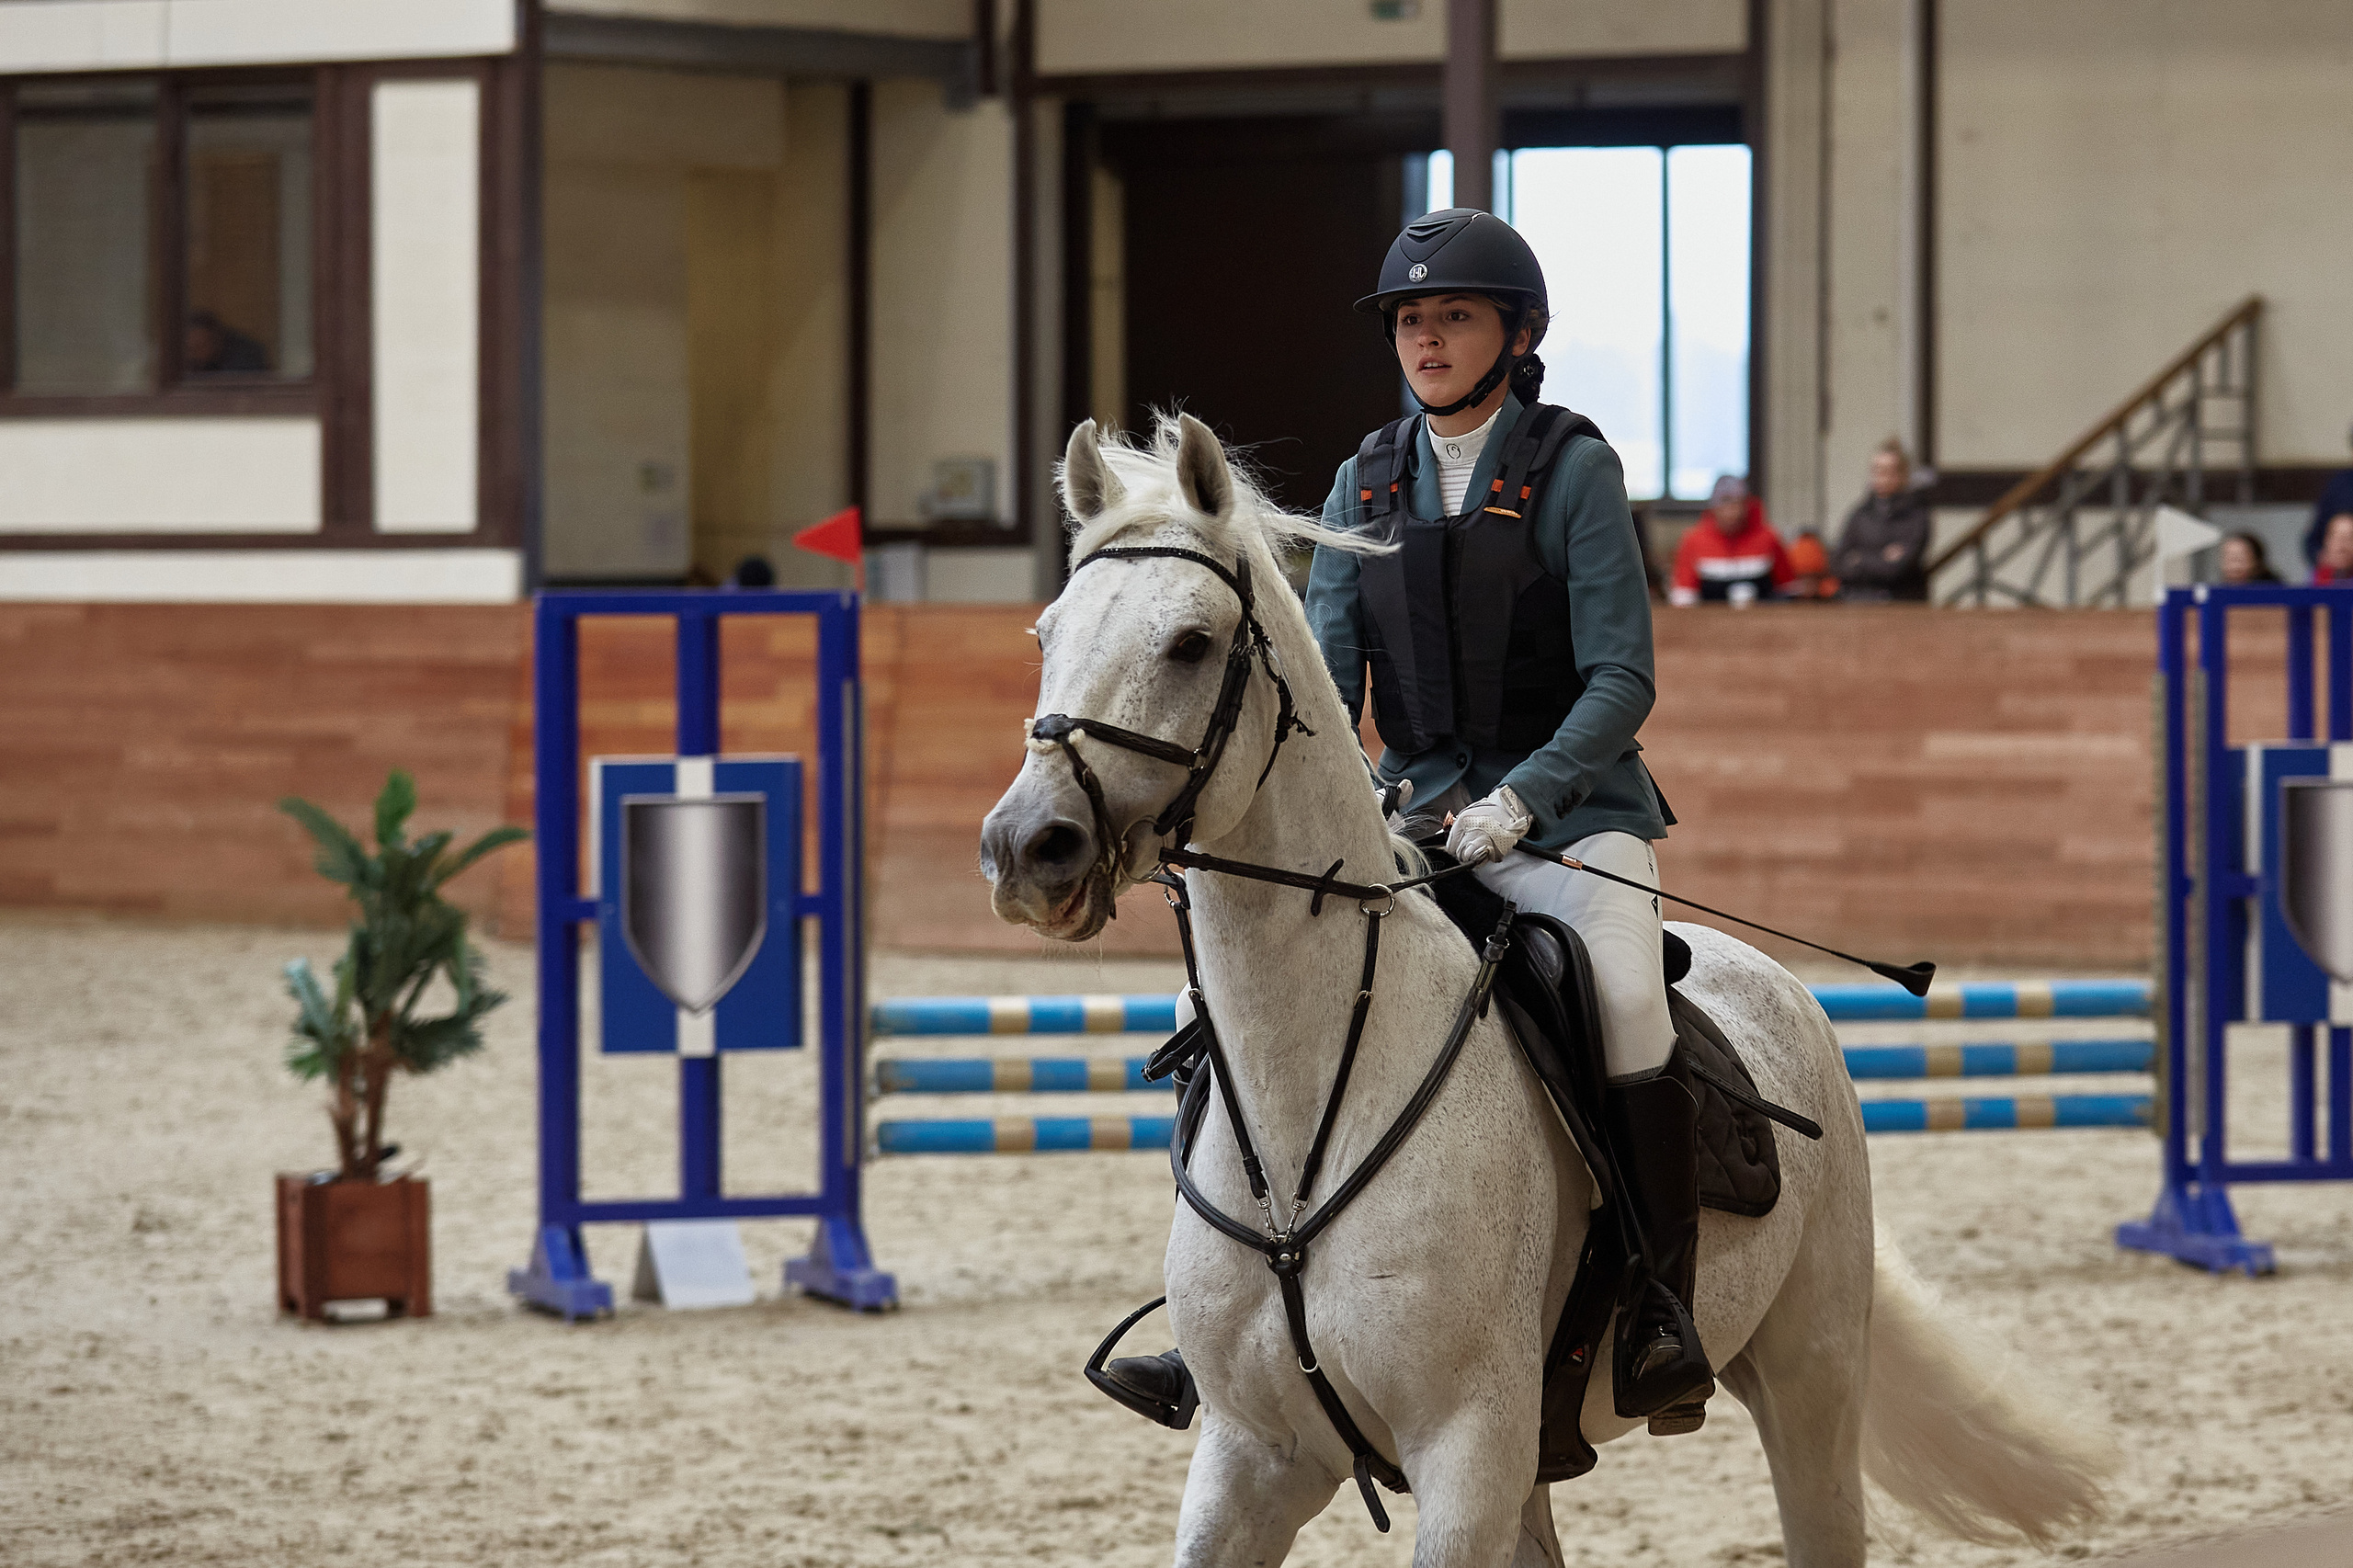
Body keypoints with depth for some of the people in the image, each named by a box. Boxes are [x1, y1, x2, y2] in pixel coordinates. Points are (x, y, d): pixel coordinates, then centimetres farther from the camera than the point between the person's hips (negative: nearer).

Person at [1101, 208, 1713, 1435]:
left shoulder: (1571, 467, -5)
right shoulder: (1369, 481, 9)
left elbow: (1621, 678, -12)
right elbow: (1327, 667, 5)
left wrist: (1520, 798, -25)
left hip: (1573, 808, -5)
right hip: (1415, 809, 5)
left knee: (1625, 997, -32)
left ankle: (1664, 1319, -21)